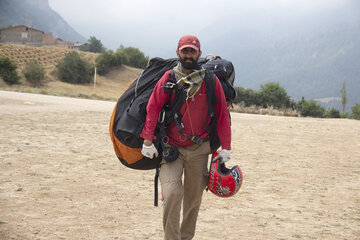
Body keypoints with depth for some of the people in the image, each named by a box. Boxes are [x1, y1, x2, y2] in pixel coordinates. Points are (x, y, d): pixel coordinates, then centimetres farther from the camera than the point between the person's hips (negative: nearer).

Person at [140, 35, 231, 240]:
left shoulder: (211, 81, -1)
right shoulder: (168, 79, -2)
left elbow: (223, 114, 2)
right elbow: (153, 108, -3)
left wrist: (225, 147, -1)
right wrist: (148, 141, -10)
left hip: (199, 150, 1)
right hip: (171, 148, -1)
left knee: (194, 199, 10)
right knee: (172, 193, -16)